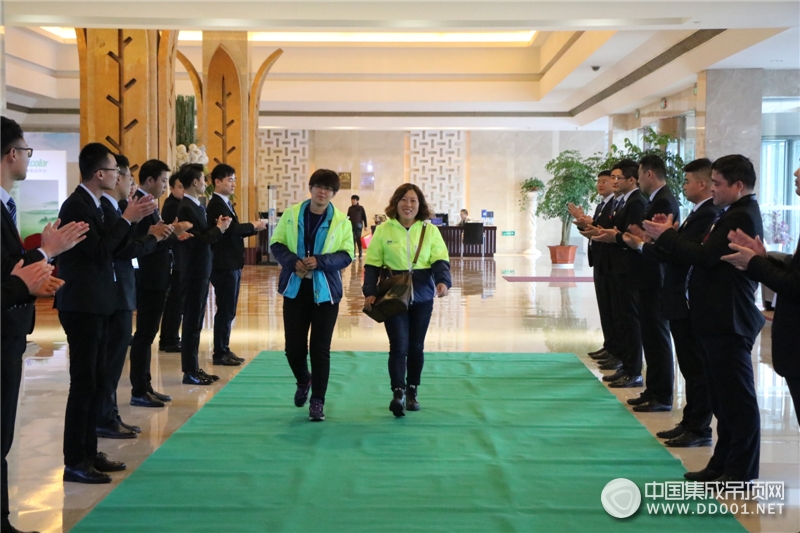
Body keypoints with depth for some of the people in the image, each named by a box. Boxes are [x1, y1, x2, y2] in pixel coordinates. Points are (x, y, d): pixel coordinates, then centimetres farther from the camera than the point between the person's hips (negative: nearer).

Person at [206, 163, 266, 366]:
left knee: (228, 310, 14)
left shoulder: (226, 204, 17)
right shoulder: (216, 205, -14)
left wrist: (254, 228, 0)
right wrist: (253, 226, -16)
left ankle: (224, 350, 21)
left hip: (232, 265, 10)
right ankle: (219, 354, 3)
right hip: (224, 265, -10)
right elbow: (230, 229, -27)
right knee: (225, 310, -4)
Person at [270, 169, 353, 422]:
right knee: (294, 347, 6)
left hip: (325, 291, -1)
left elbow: (346, 255, -5)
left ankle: (317, 401, 12)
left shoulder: (341, 221, -3)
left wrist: (320, 261, -21)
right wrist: (293, 262, -16)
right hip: (295, 288, 2)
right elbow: (276, 244, 3)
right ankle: (303, 381, 37)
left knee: (320, 349, 0)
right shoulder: (291, 214, 1)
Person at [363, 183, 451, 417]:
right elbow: (372, 264, 1)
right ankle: (398, 392, -15)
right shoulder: (384, 230, 0)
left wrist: (443, 281, -22)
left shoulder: (430, 230, 3)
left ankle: (411, 392, 23)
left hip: (422, 297, 2)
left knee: (416, 346, 11)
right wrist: (370, 292, -10)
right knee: (399, 345, -12)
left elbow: (440, 260, -2)